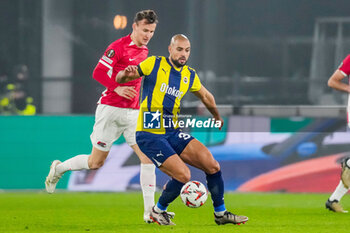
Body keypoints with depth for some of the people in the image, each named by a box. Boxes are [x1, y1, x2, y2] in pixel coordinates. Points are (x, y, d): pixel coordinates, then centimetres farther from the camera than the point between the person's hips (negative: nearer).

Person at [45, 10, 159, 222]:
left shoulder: (144, 51, 11)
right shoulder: (119, 47, -12)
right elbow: (98, 73, -15)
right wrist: (117, 88, -27)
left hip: (133, 113, 6)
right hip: (111, 110, -6)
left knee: (148, 155, -10)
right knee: (96, 162, 3)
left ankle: (150, 211, -10)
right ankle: (59, 168, 32)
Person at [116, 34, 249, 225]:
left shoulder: (190, 76, 10)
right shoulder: (154, 64, -5)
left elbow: (205, 96, 30)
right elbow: (120, 79, -3)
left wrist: (217, 117, 42)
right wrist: (126, 74, -26)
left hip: (172, 132, 6)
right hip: (149, 135, -6)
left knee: (212, 165, -5)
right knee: (183, 175, -20)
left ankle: (220, 213, 12)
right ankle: (158, 211, 5)